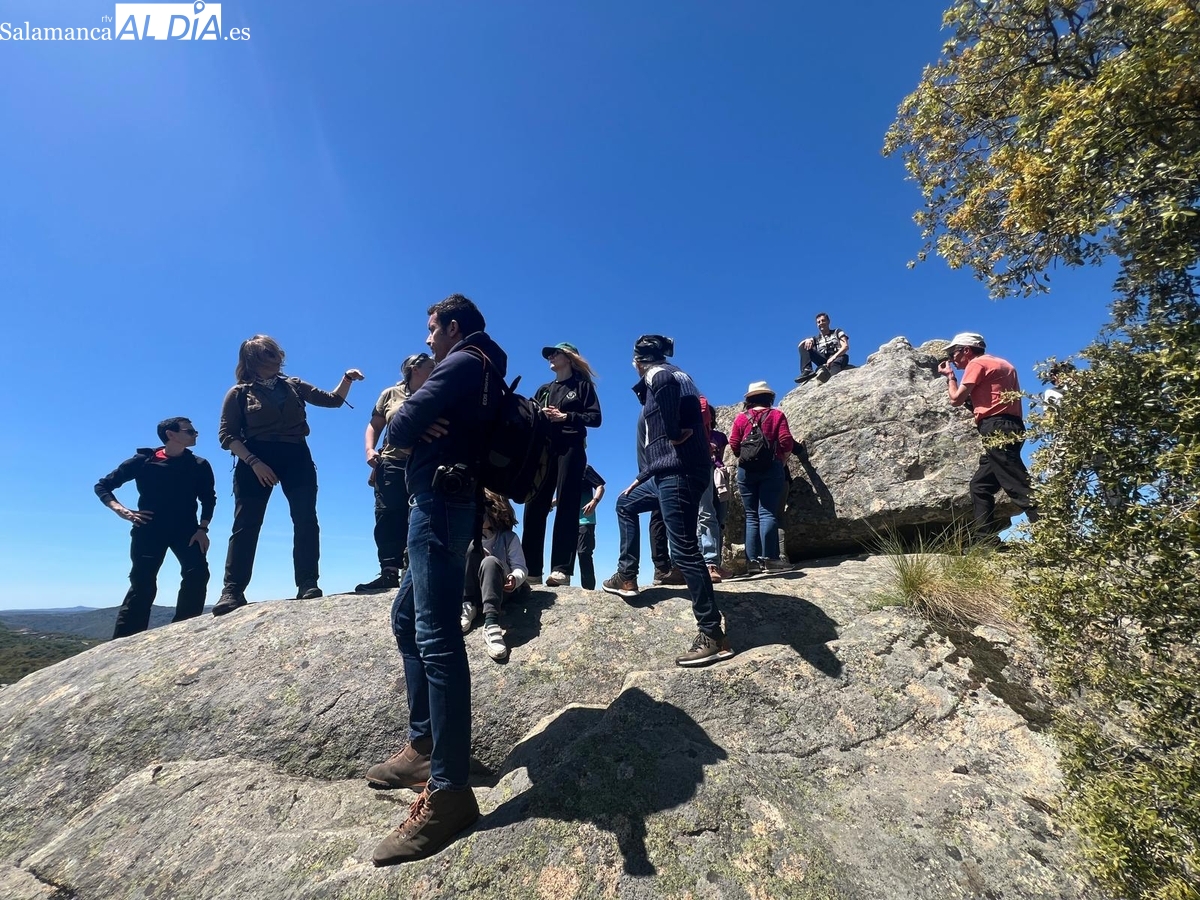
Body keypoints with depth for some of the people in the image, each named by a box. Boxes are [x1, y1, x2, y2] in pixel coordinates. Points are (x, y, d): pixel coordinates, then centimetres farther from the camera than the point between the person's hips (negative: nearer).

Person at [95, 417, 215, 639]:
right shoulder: (143, 461, -2)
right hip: (149, 529, -1)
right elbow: (102, 486, 6)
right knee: (142, 584, -8)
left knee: (197, 575, -16)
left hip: (186, 529, 2)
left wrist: (202, 529, -2)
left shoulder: (199, 466, 3)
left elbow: (208, 499, 10)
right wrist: (122, 510, -10)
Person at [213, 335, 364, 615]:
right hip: (256, 460, -2)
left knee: (306, 520, -8)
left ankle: (308, 584, -6)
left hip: (296, 457, 2)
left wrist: (348, 379, -3)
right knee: (246, 525, -3)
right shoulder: (240, 393, 6)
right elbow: (227, 435, 0)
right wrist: (253, 461, -14)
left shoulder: (294, 385, 16)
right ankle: (232, 591, 2)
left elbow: (333, 400, 15)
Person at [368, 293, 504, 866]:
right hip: (448, 506, 11)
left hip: (440, 503, -11)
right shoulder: (478, 372, 25)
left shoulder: (464, 362, -5)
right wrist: (420, 429, -1)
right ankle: (424, 747, 23)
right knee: (408, 619, 17)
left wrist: (406, 428, 6)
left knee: (436, 635, -14)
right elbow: (417, 428, 20)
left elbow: (399, 427, -15)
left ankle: (448, 791, -11)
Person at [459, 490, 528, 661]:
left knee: (490, 562, -37)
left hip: (501, 589, -3)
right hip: (475, 589, 3)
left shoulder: (509, 537, 1)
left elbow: (520, 567, -8)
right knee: (472, 546, -20)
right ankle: (468, 606, -25)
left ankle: (491, 624, -54)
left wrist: (515, 579, -31)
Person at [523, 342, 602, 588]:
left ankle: (562, 569, -13)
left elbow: (595, 417, -2)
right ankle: (531, 570, -3)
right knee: (534, 507, -4)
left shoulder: (582, 386, 10)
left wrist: (565, 416, -9)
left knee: (566, 507, -9)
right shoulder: (543, 390, 25)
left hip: (570, 449, -5)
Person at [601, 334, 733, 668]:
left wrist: (674, 435, -15)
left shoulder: (660, 376, -6)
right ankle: (626, 577, 28)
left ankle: (712, 635, -5)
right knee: (625, 504, 26)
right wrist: (641, 478, 29)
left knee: (683, 549, -10)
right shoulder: (676, 377, 23)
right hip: (669, 471, 11)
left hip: (679, 471, -11)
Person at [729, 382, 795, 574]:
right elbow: (786, 442, -3)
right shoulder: (777, 415, 5)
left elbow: (733, 445, 3)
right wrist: (782, 459, 14)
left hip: (746, 470, 2)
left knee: (751, 516, 5)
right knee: (767, 513, -5)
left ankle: (752, 561, 2)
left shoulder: (741, 417, 9)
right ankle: (769, 558, -12)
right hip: (771, 468, -2)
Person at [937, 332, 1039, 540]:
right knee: (980, 485, 11)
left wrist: (950, 375, 13)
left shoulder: (977, 363, -1)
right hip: (1006, 428, 10)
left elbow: (956, 399, -2)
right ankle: (984, 542, 9)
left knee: (1018, 485, -14)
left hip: (998, 429, -10)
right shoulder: (998, 364, 27)